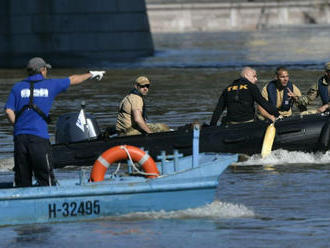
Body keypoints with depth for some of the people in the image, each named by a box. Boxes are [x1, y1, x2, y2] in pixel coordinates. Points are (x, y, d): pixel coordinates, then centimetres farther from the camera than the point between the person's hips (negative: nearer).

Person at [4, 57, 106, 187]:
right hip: (39, 137, -3)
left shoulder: (17, 87, 10)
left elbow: (9, 111, 0)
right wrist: (91, 74, 40)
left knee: (22, 181, 6)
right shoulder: (50, 85, 8)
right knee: (46, 180, -2)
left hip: (20, 137, 3)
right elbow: (73, 80, 24)